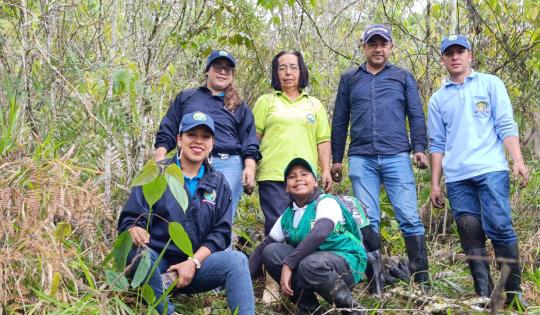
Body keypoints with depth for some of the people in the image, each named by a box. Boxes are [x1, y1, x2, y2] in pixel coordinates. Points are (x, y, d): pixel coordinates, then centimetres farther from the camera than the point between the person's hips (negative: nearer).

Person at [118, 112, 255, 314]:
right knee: (140, 251, -35)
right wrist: (135, 231, -28)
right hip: (154, 263, -2)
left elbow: (221, 233, 3)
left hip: (194, 266, 2)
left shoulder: (218, 183, 10)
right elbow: (128, 219, -3)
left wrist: (193, 262, -13)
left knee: (237, 260, -25)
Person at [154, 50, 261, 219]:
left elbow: (249, 144, 13)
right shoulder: (186, 97, 20)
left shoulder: (240, 107, 20)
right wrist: (159, 159, 2)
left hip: (227, 167, 0)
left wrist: (249, 167, -5)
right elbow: (167, 131, 16)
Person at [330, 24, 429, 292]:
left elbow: (416, 116, 9)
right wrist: (336, 159, 11)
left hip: (397, 157, -1)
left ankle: (422, 279, 1)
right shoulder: (349, 79, 16)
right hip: (361, 159, 1)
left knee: (409, 217, -6)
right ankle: (375, 285, 5)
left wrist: (419, 147, -6)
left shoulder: (403, 77, 14)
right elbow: (339, 122, 16)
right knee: (367, 221, 0)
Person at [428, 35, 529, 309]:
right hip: (456, 178, 3)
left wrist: (518, 160, -9)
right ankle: (485, 296, 6)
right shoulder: (438, 99, 17)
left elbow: (506, 126, 4)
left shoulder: (490, 84, 11)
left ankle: (513, 292, 0)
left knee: (499, 228, -11)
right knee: (471, 238, 1)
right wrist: (435, 183, 9)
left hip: (491, 170, -3)